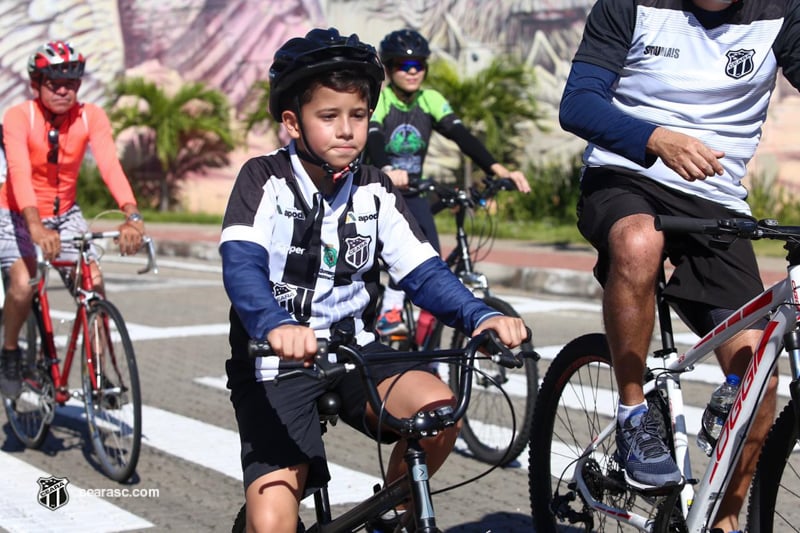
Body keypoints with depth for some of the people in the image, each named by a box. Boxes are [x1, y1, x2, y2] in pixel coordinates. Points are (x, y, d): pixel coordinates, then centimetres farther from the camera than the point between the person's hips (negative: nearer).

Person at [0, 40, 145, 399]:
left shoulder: (91, 117, -16)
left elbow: (109, 164, -30)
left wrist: (132, 215, -48)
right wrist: (36, 227, -54)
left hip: (65, 213, 2)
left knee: (93, 281, -17)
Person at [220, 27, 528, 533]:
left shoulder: (375, 191, 2)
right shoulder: (265, 179, -9)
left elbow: (423, 270, -7)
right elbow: (241, 266, -25)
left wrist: (482, 315, -27)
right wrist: (277, 326, -47)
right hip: (276, 363, -3)